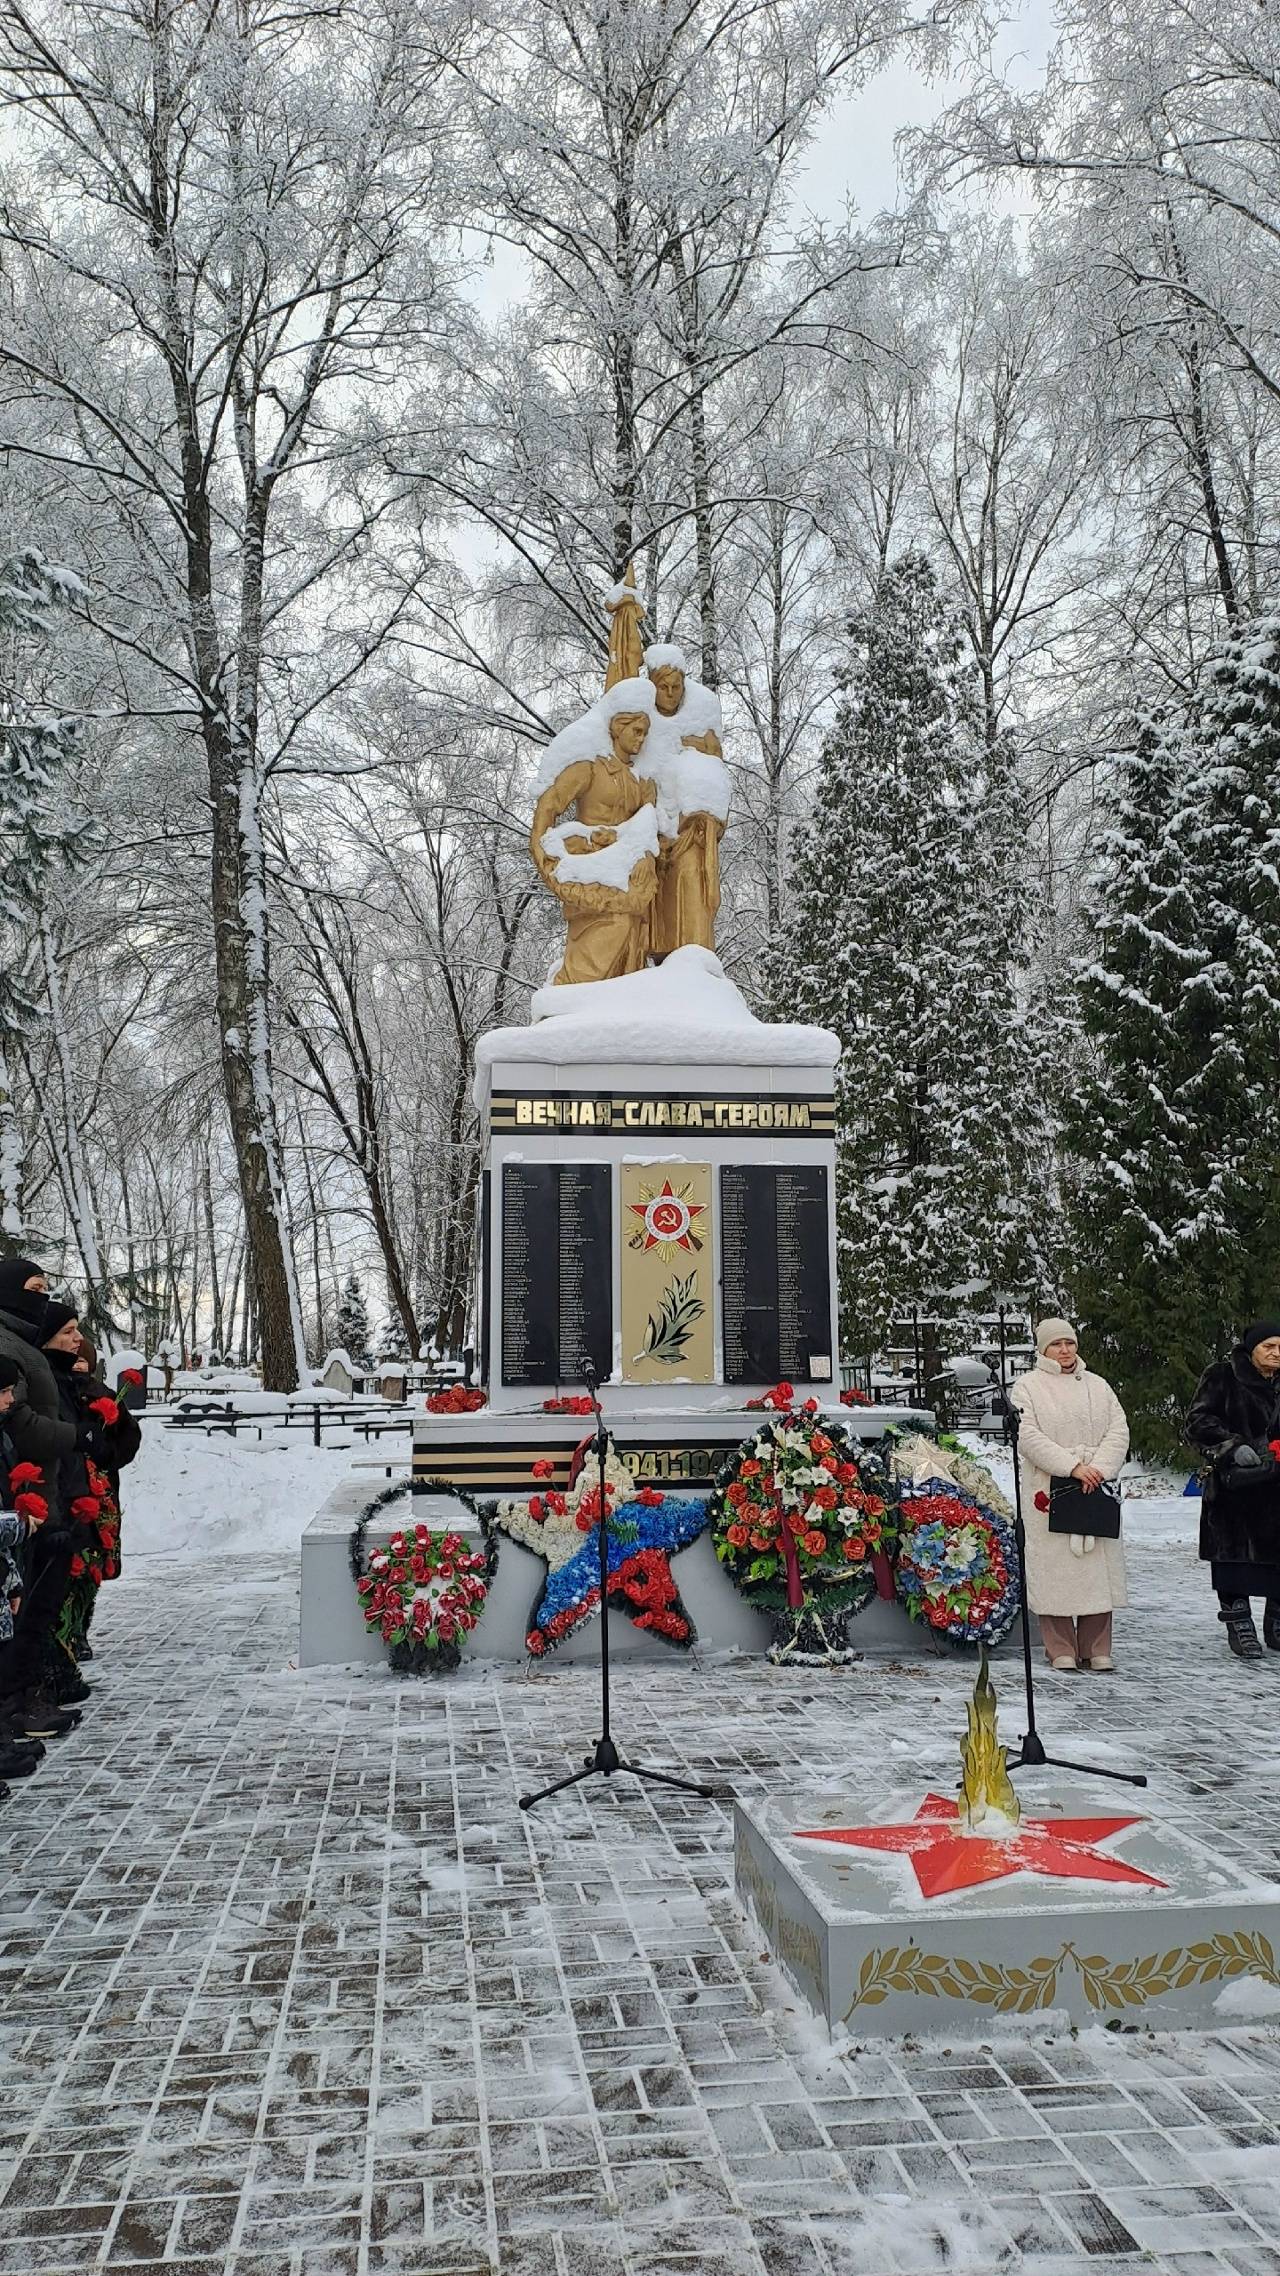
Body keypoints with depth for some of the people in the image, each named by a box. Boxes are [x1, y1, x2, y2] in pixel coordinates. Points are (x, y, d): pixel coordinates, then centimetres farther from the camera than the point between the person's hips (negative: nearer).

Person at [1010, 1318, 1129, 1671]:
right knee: (1054, 1566, -3)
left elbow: (1118, 1431, 6)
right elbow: (1028, 1436, -10)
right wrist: (1072, 1466, -18)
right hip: (1048, 1489, -3)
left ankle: (1096, 1649, 11)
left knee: (1099, 1566, 3)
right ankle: (1061, 1650, 4)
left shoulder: (1098, 1386, 15)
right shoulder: (1027, 1387, 2)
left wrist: (1099, 1468, -11)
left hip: (1096, 1490, 4)